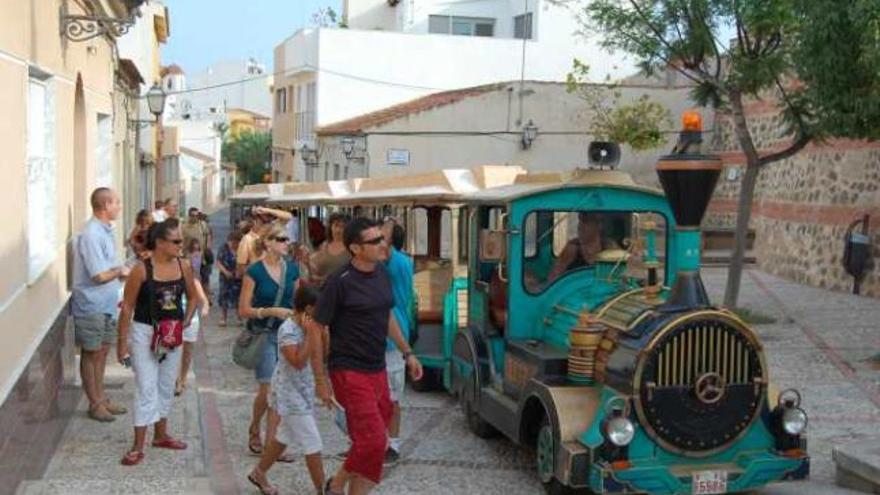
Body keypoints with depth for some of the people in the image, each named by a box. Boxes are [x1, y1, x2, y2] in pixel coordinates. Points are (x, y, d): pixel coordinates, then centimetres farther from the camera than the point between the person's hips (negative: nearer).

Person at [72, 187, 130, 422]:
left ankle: (101, 398, 27)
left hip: (107, 304, 9)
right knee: (91, 354, 4)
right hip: (92, 306, -9)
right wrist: (120, 271, -8)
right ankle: (95, 404, 14)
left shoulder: (105, 230, 8)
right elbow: (100, 275, -23)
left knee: (102, 352, 16)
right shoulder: (91, 235, -22)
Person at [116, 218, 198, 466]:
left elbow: (192, 297, 14)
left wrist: (186, 320, -2)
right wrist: (122, 342, -10)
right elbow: (127, 306, -11)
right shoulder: (142, 269, -16)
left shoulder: (184, 267, -2)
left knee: (167, 387, 16)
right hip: (144, 333, -5)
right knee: (146, 389, -6)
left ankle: (161, 435, 33)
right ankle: (138, 447, 0)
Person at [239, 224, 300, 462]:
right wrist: (272, 311, -19)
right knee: (267, 390, -5)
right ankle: (254, 430, 24)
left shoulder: (292, 269, 5)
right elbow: (243, 310, -8)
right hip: (263, 334, -4)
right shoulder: (255, 271, -8)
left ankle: (270, 442, 14)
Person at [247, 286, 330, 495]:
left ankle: (258, 473, 37)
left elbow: (319, 357, 6)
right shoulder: (288, 330, -22)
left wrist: (319, 333, -5)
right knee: (312, 444, -4)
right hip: (291, 394, -9)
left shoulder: (309, 327, 4)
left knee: (285, 436, 21)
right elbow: (298, 361, -29)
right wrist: (310, 334, -27)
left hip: (304, 392, 9)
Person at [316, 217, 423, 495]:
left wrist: (407, 353, 19)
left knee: (370, 442, 11)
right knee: (373, 441, -11)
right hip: (350, 373, -7)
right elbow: (317, 328, -12)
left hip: (378, 370, 7)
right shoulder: (340, 282, -15)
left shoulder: (382, 274, 7)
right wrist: (320, 379, -12)